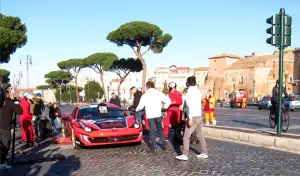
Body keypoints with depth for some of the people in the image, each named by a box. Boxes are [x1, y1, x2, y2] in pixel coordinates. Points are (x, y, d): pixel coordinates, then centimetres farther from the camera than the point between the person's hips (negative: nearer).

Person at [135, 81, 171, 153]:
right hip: (158, 115, 2)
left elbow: (140, 106, 0)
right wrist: (165, 107, 18)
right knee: (160, 129, 18)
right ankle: (164, 144, 16)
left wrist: (136, 109, 20)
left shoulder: (145, 95, -1)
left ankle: (154, 148, 3)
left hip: (150, 116, -2)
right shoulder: (159, 93, 2)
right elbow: (168, 101, -1)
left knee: (152, 131, 5)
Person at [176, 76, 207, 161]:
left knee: (186, 136, -3)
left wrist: (190, 118, -22)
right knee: (200, 135, 15)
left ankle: (185, 155, -3)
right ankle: (204, 153, 20)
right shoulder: (197, 91, 10)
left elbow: (191, 105, -21)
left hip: (193, 117, -8)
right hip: (199, 116, 8)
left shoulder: (190, 91, -13)